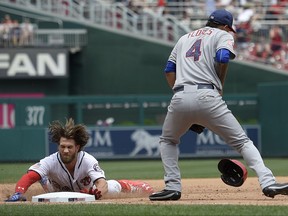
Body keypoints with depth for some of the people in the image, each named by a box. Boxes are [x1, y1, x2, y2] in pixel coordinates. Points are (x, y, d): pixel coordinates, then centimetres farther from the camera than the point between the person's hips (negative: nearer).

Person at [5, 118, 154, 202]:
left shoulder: (88, 160, -38)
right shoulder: (51, 162, -40)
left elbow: (102, 184, -50)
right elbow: (28, 177, -52)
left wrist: (97, 192, -76)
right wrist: (18, 194, -74)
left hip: (88, 189, -1)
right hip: (62, 193, 1)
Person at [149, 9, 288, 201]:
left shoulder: (185, 38, 31)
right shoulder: (223, 35, 15)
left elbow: (169, 69, 24)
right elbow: (223, 57, -6)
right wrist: (220, 86, 7)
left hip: (180, 98, 4)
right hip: (207, 97, -4)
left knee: (168, 141, 28)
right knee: (242, 141, 2)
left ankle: (173, 187, 14)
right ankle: (268, 183, -14)